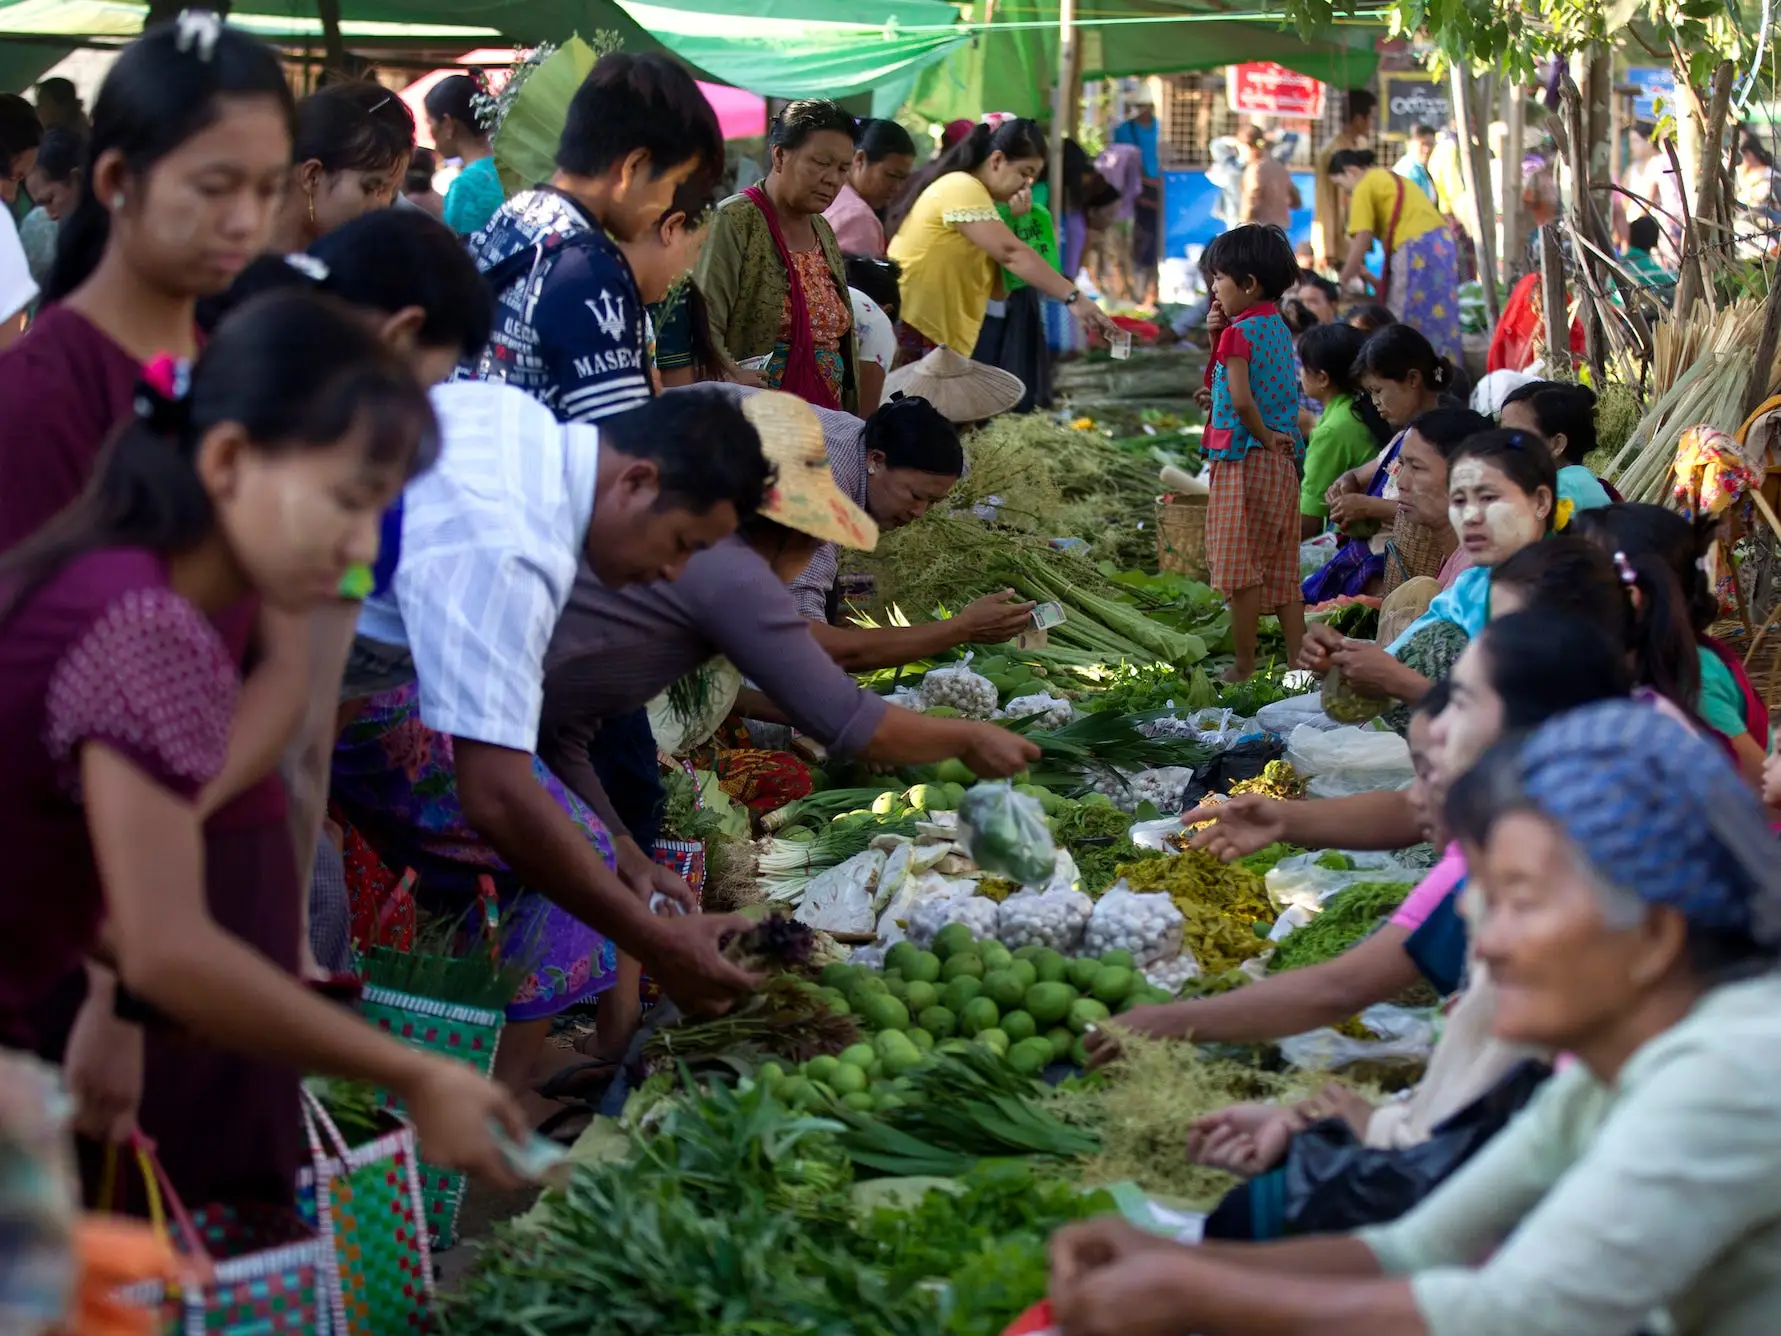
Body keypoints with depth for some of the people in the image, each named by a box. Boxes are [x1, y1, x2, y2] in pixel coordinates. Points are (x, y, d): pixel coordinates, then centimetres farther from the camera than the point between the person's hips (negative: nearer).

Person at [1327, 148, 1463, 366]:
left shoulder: (1364, 187, -1)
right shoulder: (1390, 178, 25)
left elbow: (1362, 240, -8)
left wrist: (1342, 281, 0)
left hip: (1416, 249, -9)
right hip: (1441, 241, 9)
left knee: (1406, 325, -3)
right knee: (1438, 321, 12)